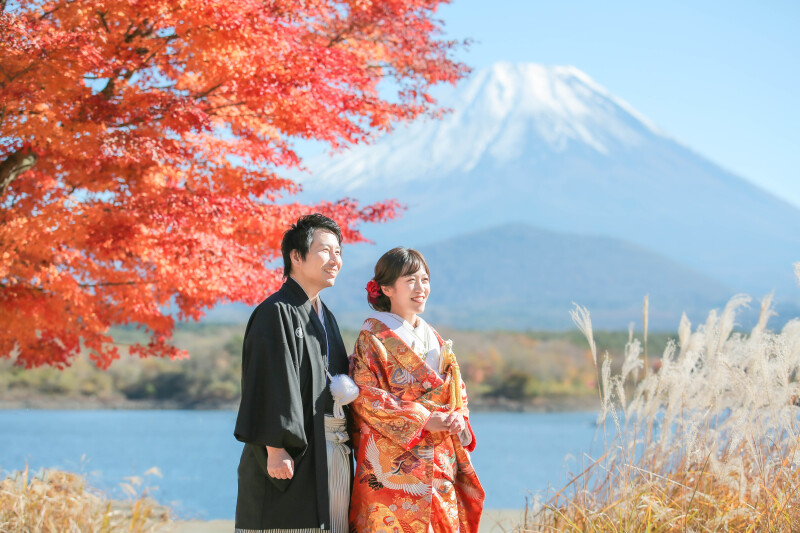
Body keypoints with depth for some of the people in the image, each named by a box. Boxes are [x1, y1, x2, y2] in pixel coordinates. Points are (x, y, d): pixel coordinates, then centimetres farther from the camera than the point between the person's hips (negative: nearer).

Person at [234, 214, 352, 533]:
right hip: (294, 457, -9)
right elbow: (270, 385, -17)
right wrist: (275, 448, -23)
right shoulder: (276, 312, -9)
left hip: (332, 456, 9)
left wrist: (344, 441, 14)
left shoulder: (325, 317, 19)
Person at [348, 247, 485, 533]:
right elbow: (366, 397, -11)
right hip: (392, 461, -6)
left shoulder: (436, 341, 17)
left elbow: (457, 394, 19)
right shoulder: (373, 337, -3)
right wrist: (422, 420, -16)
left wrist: (458, 420, -4)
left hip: (439, 464, 6)